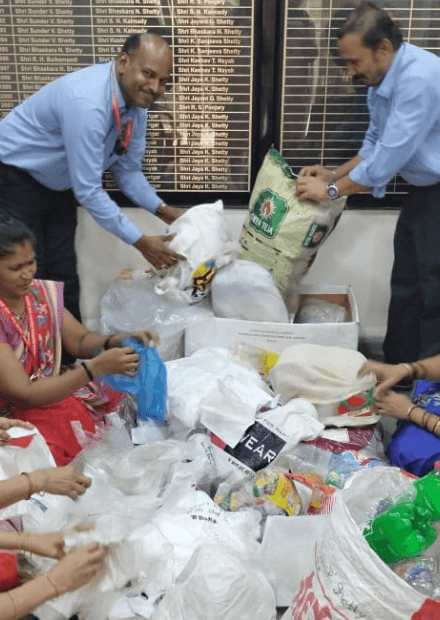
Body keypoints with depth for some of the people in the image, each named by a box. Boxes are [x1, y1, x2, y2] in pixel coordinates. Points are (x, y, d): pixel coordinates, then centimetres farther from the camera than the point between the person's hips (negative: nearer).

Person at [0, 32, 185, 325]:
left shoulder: (136, 102, -8)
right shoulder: (87, 103, -35)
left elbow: (128, 169, 2)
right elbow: (88, 191, -32)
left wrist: (163, 210, -12)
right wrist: (141, 242, -28)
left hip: (58, 185, 8)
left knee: (65, 278, 10)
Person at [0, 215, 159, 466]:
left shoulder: (42, 292, -3)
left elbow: (80, 340, 6)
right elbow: (25, 394, -24)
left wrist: (117, 341, -16)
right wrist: (97, 367, -31)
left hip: (53, 391, 7)